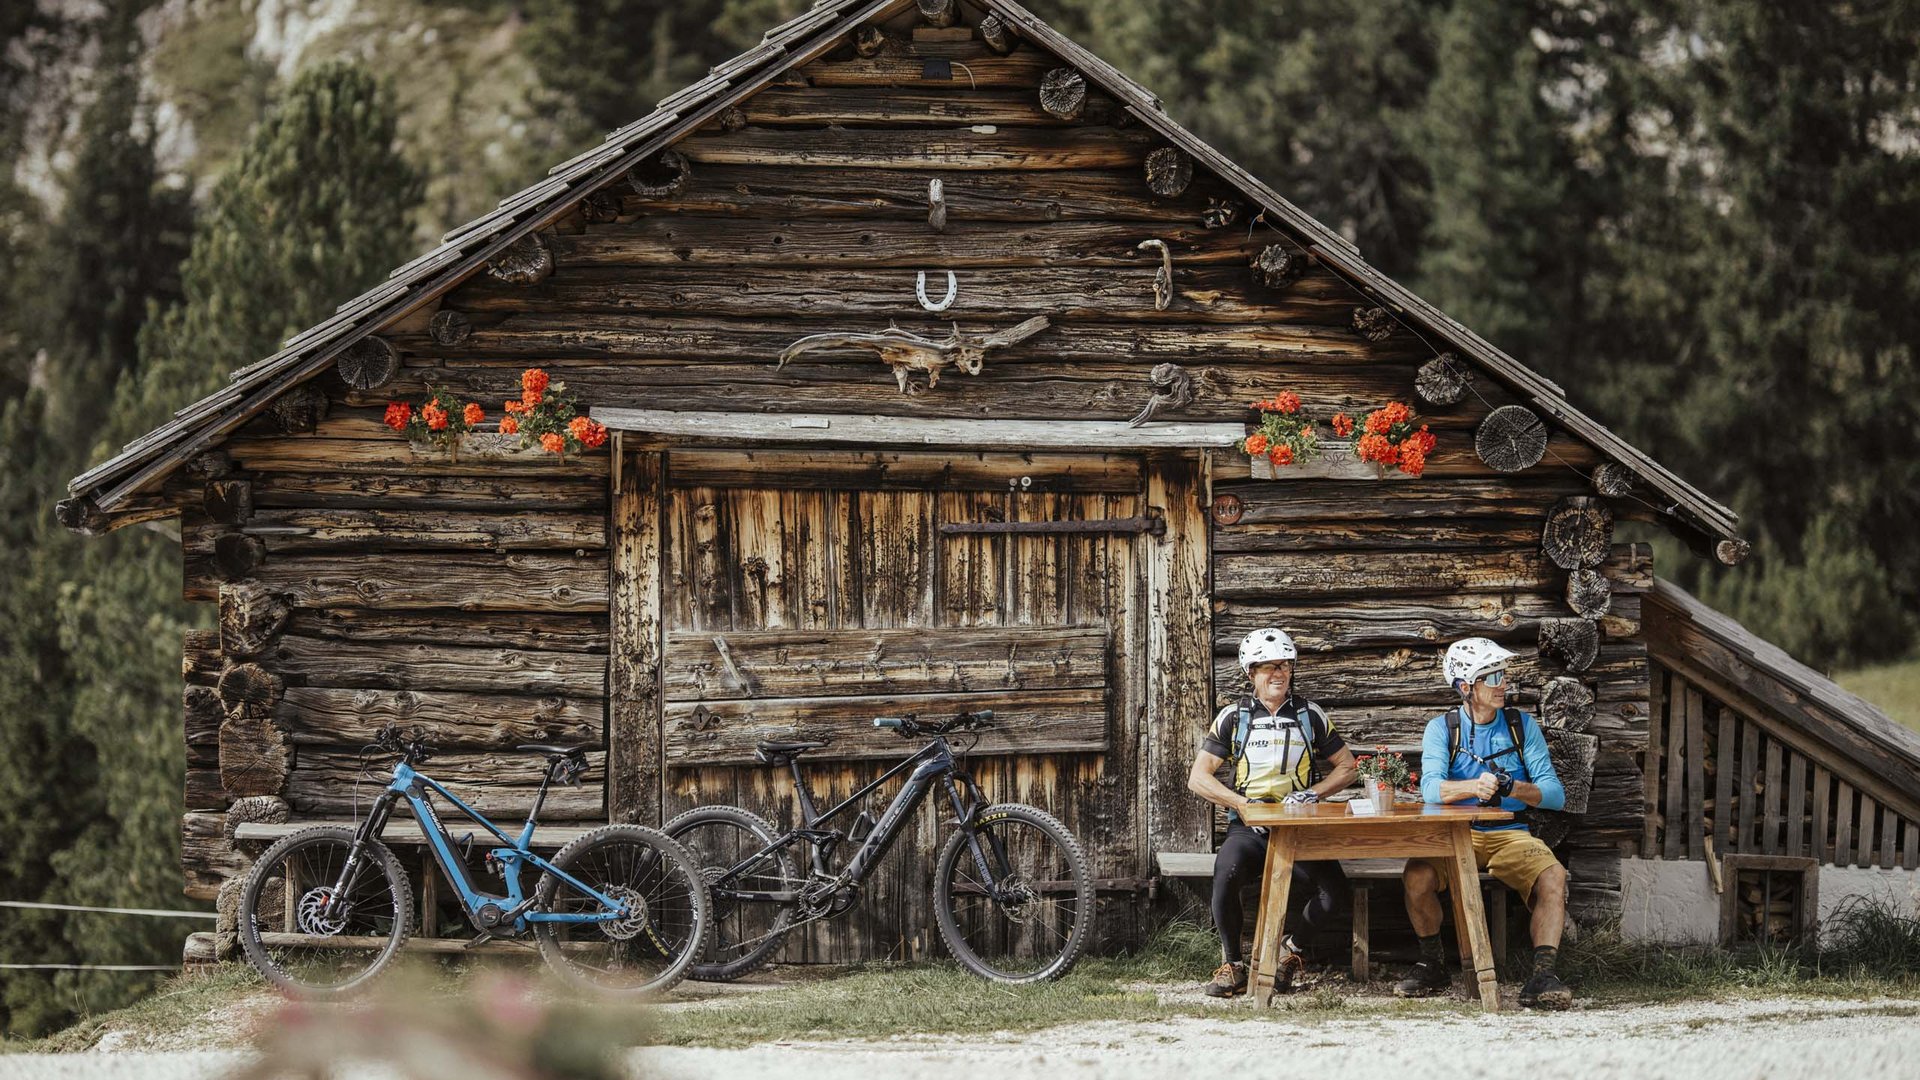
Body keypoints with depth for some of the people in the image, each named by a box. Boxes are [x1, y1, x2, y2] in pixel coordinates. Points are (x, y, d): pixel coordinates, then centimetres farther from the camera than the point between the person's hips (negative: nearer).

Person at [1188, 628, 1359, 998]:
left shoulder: (1310, 716, 11)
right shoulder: (1233, 718, 8)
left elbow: (1347, 768, 16)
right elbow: (1198, 778, 5)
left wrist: (1314, 792, -3)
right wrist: (1244, 804, -8)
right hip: (1248, 828, -1)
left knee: (1333, 893, -27)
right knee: (1227, 870, -37)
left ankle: (1290, 947, 4)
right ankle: (1231, 964, -20)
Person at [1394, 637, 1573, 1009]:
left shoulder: (1522, 725, 5)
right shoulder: (1442, 728, 3)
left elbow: (1555, 794, -2)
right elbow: (1431, 788, -15)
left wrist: (1515, 789, -23)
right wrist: (1474, 787, -35)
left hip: (1511, 835, 0)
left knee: (1553, 877, -30)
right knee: (1417, 875, -29)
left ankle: (1542, 976, -31)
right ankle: (1433, 963, -5)